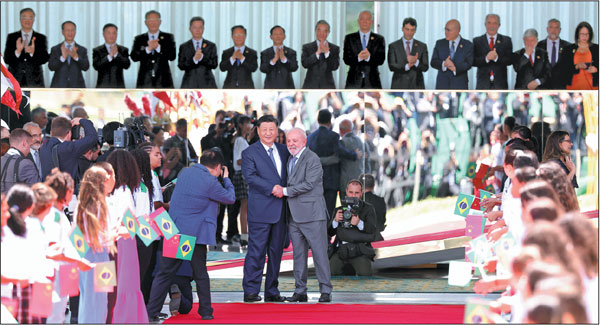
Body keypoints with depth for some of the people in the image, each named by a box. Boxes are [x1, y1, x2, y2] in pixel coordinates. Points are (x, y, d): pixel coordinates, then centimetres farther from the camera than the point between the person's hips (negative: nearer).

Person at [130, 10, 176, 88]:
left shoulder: (168, 37, 9)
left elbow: (172, 56, -4)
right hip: (145, 83, 1)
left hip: (163, 82, -1)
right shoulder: (139, 39, 11)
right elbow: (134, 57, -4)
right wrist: (148, 48, -18)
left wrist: (158, 47, -17)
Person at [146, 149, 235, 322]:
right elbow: (230, 198, 1)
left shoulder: (185, 172, 8)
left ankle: (151, 312, 3)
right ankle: (206, 311, 17)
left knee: (165, 272, 7)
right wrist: (226, 179, 15)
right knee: (200, 274, 11)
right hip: (195, 234, -5)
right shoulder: (210, 182, -12)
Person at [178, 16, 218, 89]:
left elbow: (214, 65, -1)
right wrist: (194, 59, -19)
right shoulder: (184, 47, 10)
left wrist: (202, 57, -18)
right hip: (189, 85, 0)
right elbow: (181, 66, -1)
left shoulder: (211, 46, 10)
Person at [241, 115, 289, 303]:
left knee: (276, 251, 8)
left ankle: (272, 291, 15)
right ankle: (250, 291, -3)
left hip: (280, 209, 5)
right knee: (256, 251, -7)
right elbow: (250, 176, -14)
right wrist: (272, 188, -21)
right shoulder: (249, 153, -1)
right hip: (260, 210, -5)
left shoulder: (283, 151, 15)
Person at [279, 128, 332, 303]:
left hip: (312, 215, -8)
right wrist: (281, 191, 8)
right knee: (298, 254, 9)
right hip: (294, 216, 8)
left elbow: (309, 184, -18)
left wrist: (285, 191, -14)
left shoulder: (312, 159, -9)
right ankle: (300, 291, 13)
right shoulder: (290, 159, 17)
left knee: (320, 253, -5)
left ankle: (325, 291, -1)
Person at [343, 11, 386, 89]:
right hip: (354, 82, 0)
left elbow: (381, 60, -1)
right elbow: (346, 59, 0)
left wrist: (369, 57, -22)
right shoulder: (349, 38, 10)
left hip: (372, 82, 0)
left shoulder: (379, 39, 10)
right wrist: (358, 58, -21)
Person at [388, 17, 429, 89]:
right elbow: (392, 66, -4)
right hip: (399, 87, -1)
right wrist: (407, 66, -21)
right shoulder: (393, 46, 6)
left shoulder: (422, 46, 9)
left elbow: (425, 68, 2)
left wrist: (416, 62, -20)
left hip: (416, 86, 1)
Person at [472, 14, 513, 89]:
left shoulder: (506, 40, 9)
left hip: (500, 84, 0)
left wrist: (497, 58, -19)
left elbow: (510, 60, -2)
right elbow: (473, 61, -2)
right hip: (483, 83, 0)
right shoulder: (477, 41, 8)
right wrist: (486, 58, -20)